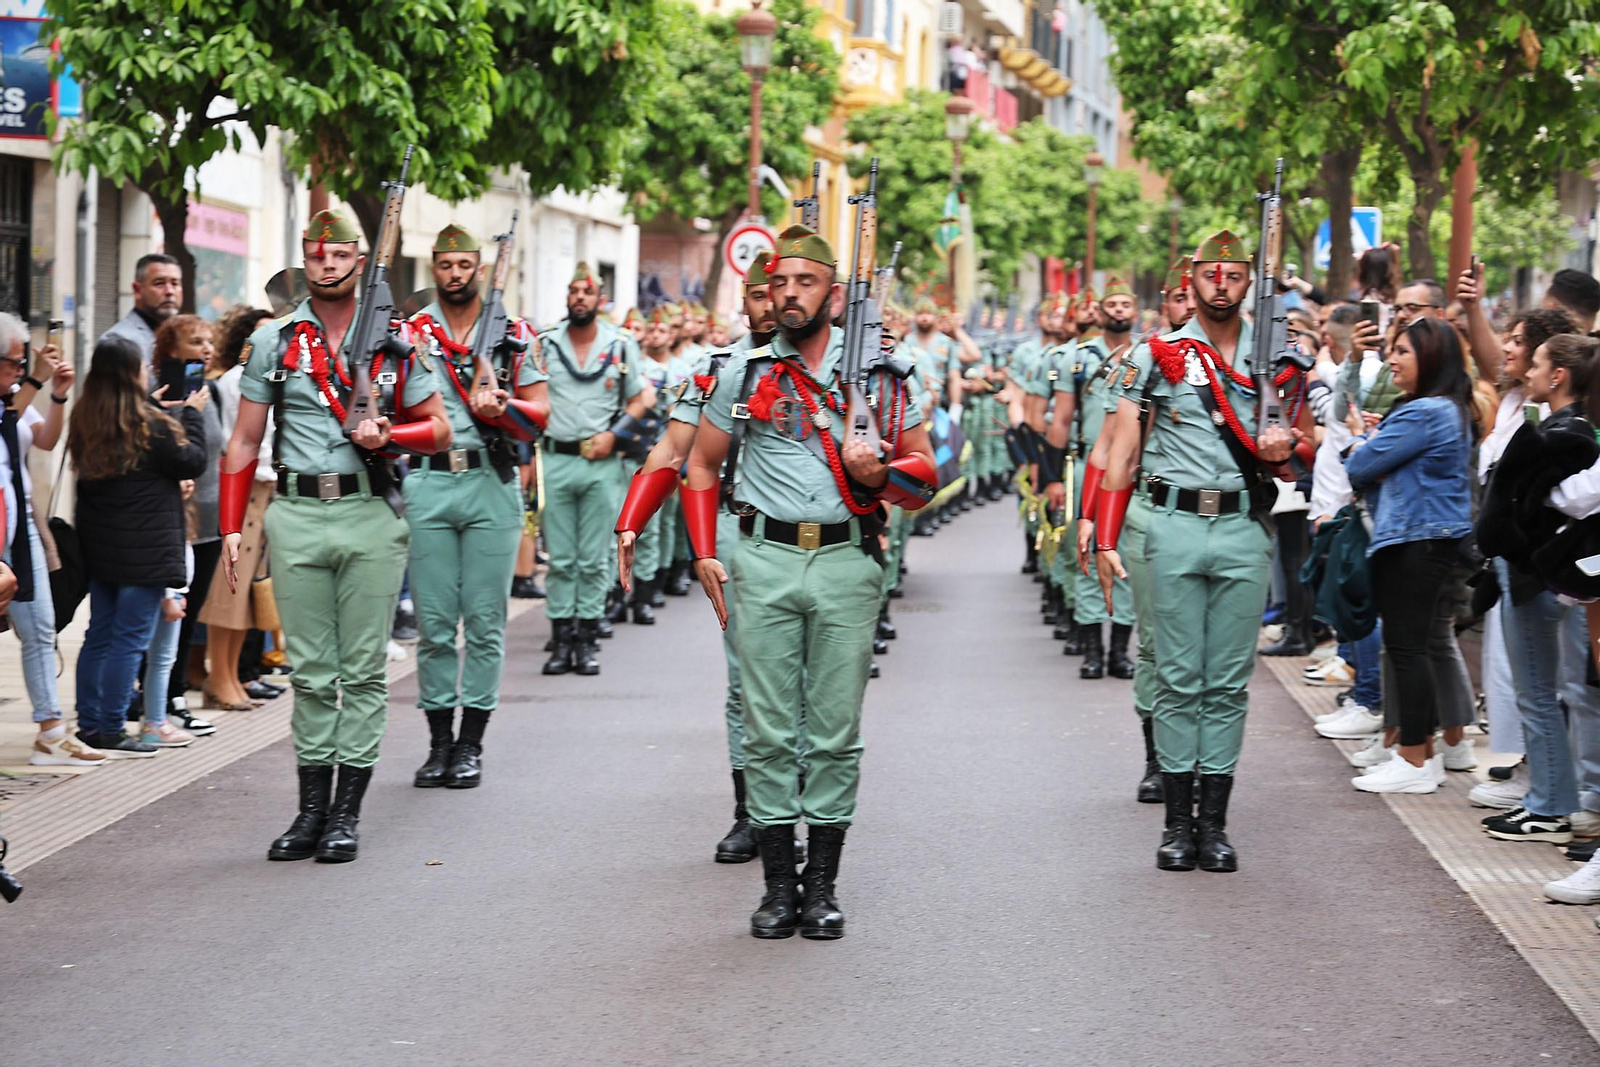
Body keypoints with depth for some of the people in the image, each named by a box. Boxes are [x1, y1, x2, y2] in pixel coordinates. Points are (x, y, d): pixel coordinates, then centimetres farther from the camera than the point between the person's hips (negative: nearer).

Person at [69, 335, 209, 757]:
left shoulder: (85, 422, 4)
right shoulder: (150, 425, -17)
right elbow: (192, 462, -7)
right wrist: (191, 413, 7)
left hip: (99, 545, 7)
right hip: (145, 548, -7)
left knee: (100, 635, 13)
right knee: (130, 638, -2)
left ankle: (89, 725, 17)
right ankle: (110, 732, -1)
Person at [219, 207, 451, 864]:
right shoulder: (272, 342, 8)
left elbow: (438, 429, 10)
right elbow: (244, 442, 9)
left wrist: (387, 434, -10)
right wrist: (232, 526, 1)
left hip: (369, 516, -1)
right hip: (296, 515, 1)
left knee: (363, 671, 0)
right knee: (310, 673, 5)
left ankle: (347, 815, 4)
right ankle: (312, 810, 12)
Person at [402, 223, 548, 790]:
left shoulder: (514, 335, 8)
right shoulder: (409, 333, 7)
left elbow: (539, 415, 5)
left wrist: (499, 409, -14)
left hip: (493, 487, 0)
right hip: (428, 484, 0)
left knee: (485, 621, 1)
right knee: (434, 621, 2)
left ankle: (471, 744, 7)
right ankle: (439, 742, 11)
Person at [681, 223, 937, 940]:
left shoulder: (878, 375, 5)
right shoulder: (745, 372, 7)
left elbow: (924, 473, 9)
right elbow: (702, 465, 15)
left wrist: (876, 472, -13)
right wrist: (705, 555, 5)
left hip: (847, 564, 0)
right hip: (764, 563, 1)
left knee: (835, 732, 2)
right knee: (768, 731, 1)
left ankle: (823, 887, 10)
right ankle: (778, 887, 9)